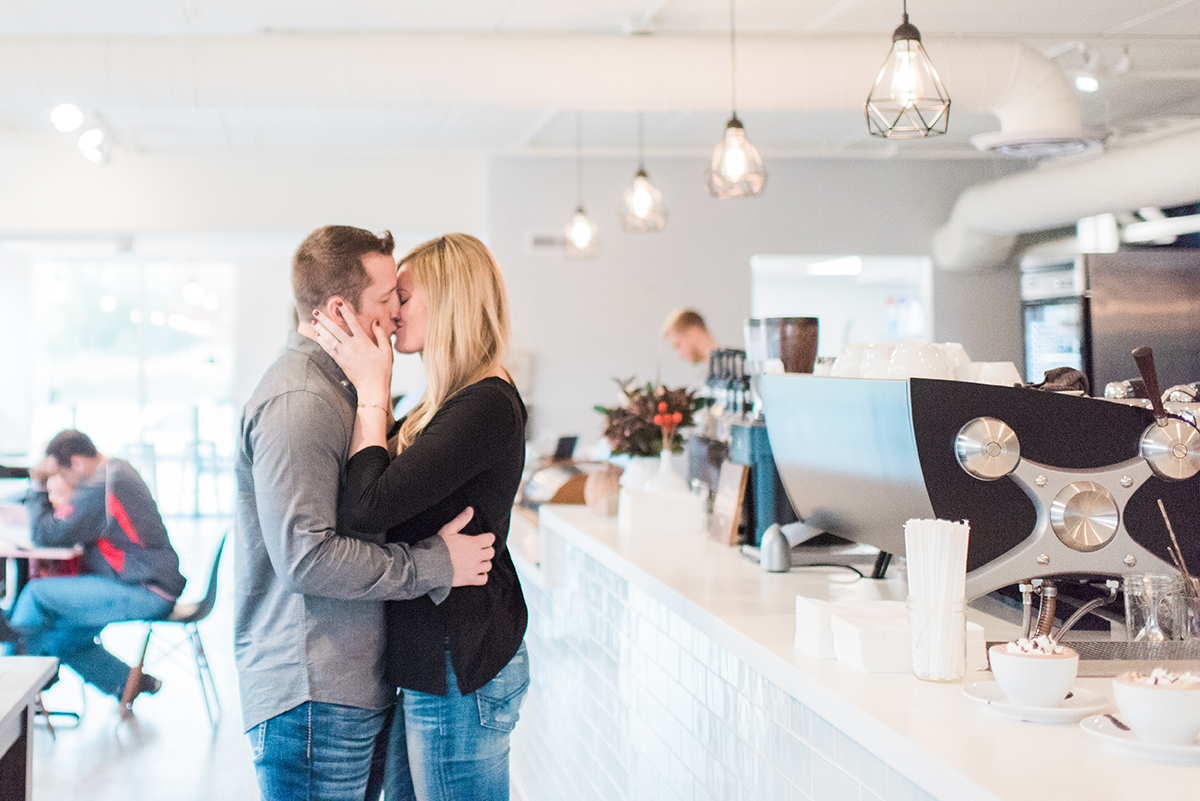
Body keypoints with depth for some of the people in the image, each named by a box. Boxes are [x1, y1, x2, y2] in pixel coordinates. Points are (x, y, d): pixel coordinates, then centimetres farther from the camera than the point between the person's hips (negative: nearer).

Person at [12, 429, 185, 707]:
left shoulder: (98, 488, -18)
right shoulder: (119, 471, 14)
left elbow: (47, 535, -17)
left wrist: (37, 486, -7)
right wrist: (62, 499, 6)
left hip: (145, 595, -11)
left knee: (37, 594, -10)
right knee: (61, 637, 14)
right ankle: (134, 682, 18)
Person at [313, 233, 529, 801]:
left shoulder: (486, 407, -20)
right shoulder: (458, 401, 13)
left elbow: (370, 505, -24)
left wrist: (372, 387, -14)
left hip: (459, 674, -10)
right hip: (432, 665, 10)